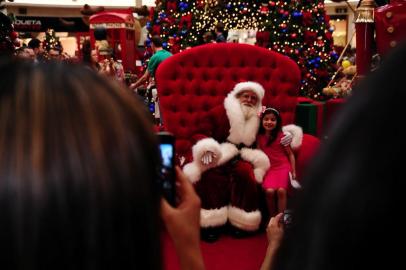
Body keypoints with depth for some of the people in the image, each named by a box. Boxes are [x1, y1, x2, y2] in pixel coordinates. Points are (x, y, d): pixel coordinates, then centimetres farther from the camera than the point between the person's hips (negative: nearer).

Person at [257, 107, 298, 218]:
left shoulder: (281, 136, -4)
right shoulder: (260, 137, 5)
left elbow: (290, 154, 1)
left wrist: (293, 171, -3)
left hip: (283, 167, -2)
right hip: (269, 168, 2)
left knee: (281, 190, -24)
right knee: (269, 191, -23)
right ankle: (272, 217, -4)